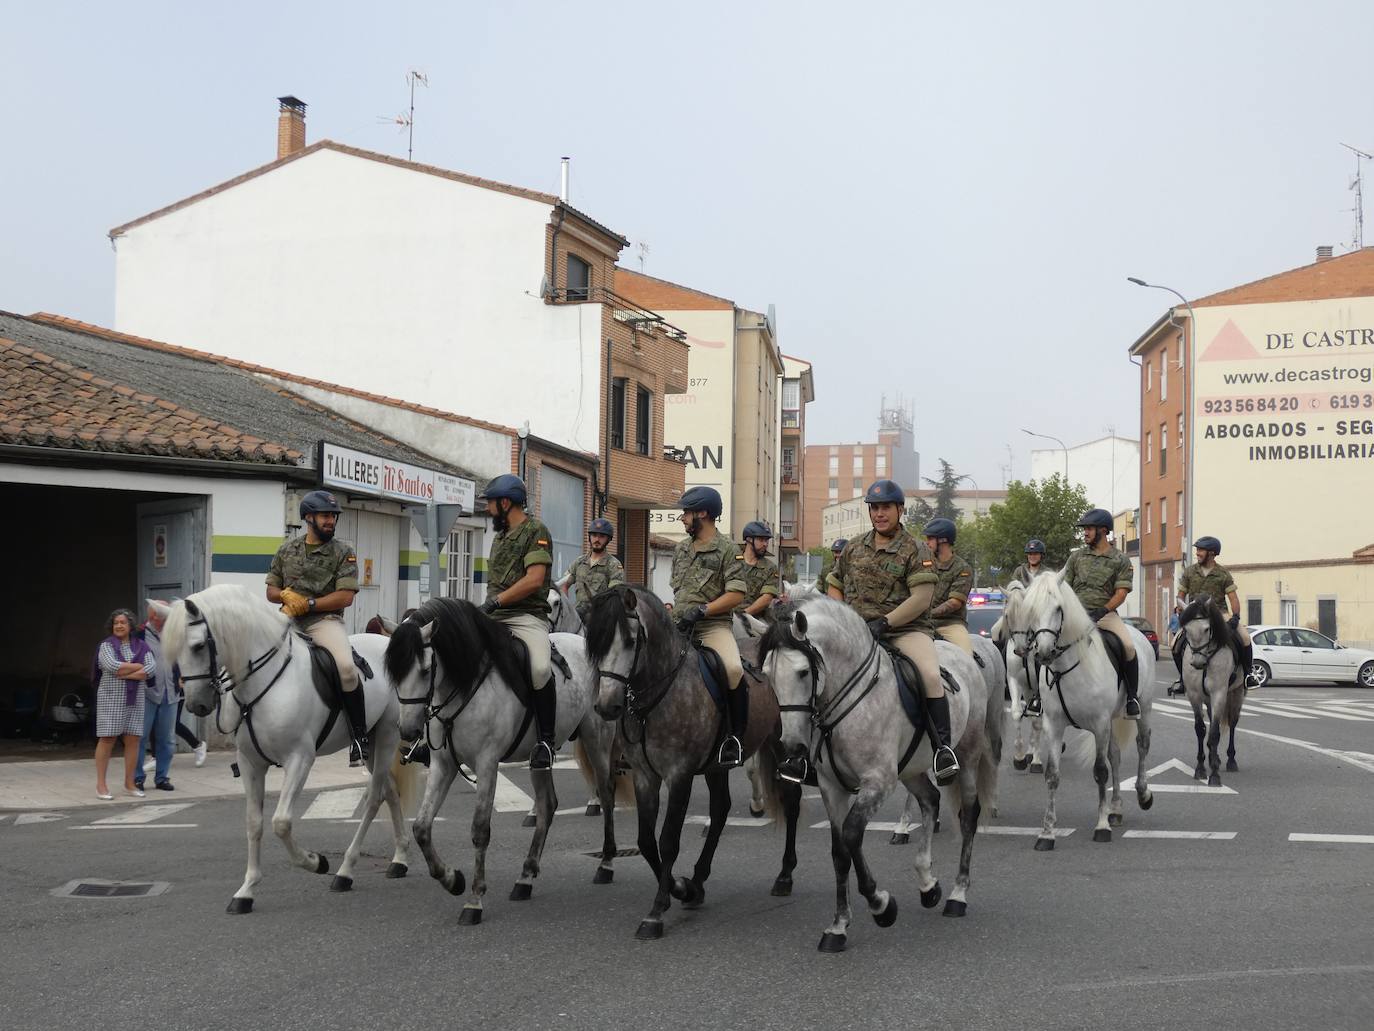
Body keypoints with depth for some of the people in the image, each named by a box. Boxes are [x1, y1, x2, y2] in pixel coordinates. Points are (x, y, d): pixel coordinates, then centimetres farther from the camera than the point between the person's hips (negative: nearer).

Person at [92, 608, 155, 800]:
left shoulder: (140, 646, 10)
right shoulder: (107, 645, 1)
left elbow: (152, 668, -4)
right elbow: (112, 666, -17)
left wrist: (126, 673, -13)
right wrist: (139, 666, -10)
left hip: (134, 699, 3)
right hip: (111, 698, -3)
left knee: (133, 740, 3)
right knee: (107, 739, -4)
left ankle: (129, 783, 12)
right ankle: (101, 785, 0)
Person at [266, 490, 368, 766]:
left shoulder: (343, 551, 5)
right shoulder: (287, 549, 15)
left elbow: (345, 596, -5)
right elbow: (271, 591, 17)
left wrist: (307, 604, -12)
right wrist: (286, 595, -7)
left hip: (325, 619, -4)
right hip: (289, 620, 4)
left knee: (346, 666, -31)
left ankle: (360, 735, -19)